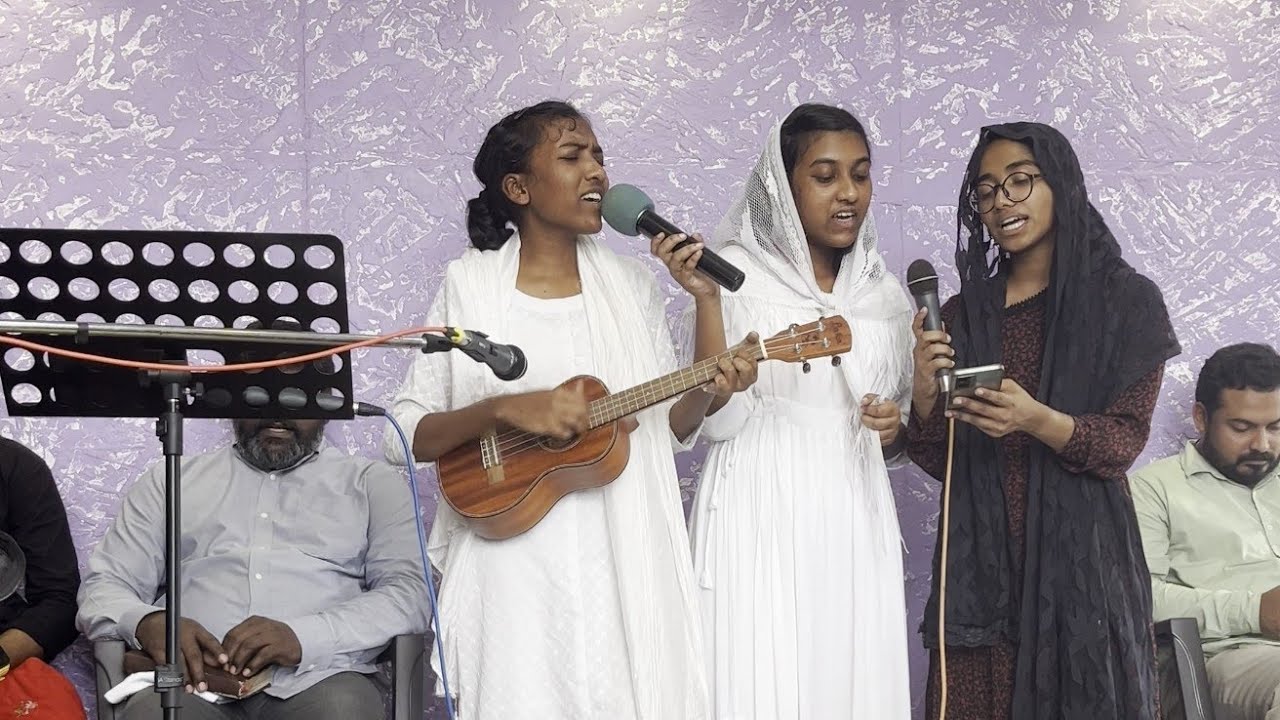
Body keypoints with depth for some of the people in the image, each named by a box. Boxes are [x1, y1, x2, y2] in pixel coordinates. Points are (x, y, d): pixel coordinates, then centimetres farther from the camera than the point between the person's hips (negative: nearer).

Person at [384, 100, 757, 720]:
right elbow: (404, 436, -3)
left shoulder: (632, 285, 8)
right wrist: (507, 409, -20)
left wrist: (706, 298, -7)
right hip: (513, 568, -2)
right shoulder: (469, 285, 0)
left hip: (625, 565, 3)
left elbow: (677, 425, 5)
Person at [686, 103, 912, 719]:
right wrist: (706, 299, -20)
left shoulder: (882, 292, 11)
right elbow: (720, 420, -12)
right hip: (763, 521, -5)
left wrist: (894, 429, -2)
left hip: (855, 523, 5)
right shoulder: (737, 274, -4)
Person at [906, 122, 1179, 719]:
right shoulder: (964, 313, 9)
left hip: (1079, 550, -2)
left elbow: (1125, 441, -7)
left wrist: (1036, 420, -24)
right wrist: (924, 396, -13)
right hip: (980, 557, 3)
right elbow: (941, 463, 7)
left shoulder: (1126, 300, 0)